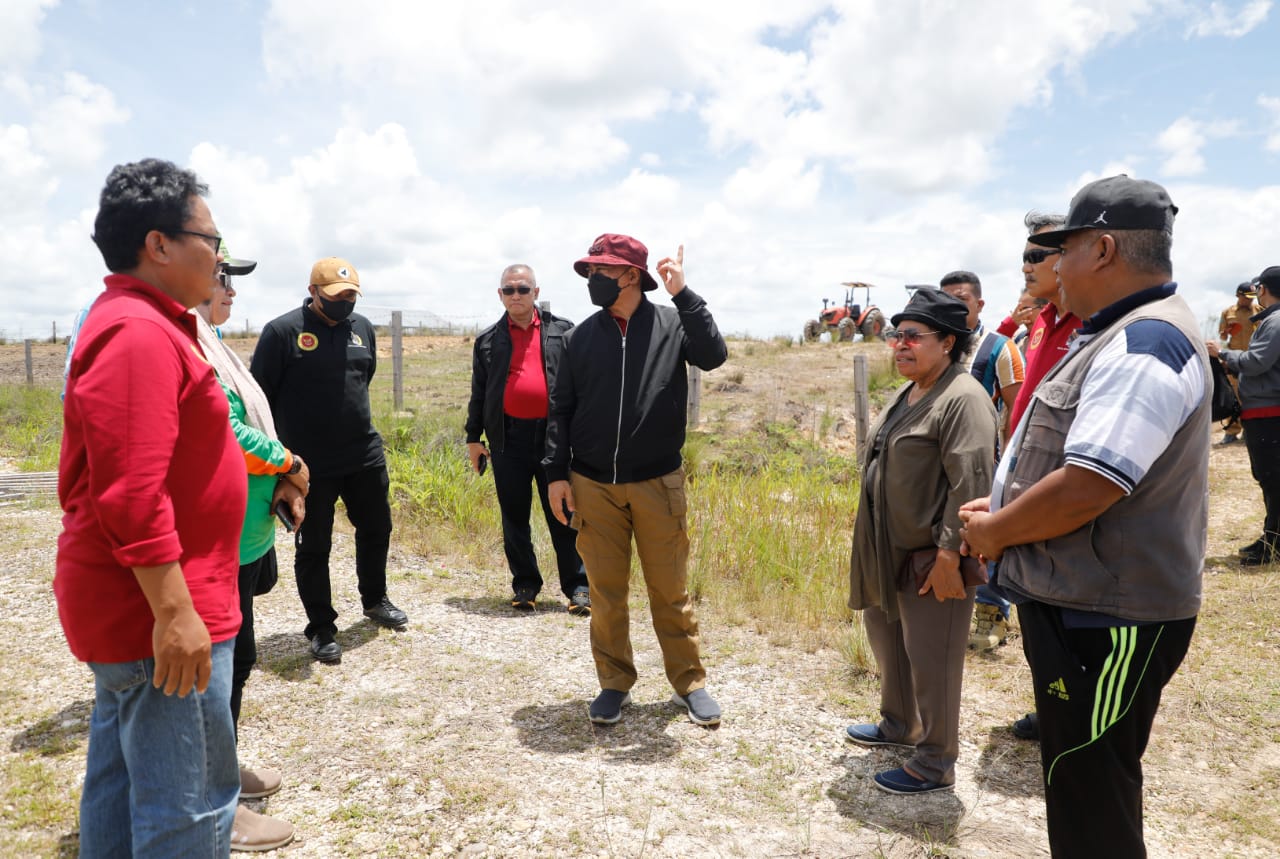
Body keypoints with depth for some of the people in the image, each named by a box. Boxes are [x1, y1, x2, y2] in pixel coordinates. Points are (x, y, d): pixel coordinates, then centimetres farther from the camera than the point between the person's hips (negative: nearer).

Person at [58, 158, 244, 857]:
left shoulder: (131, 323, 14)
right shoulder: (141, 333, -19)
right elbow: (132, 494, -26)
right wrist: (175, 612, -25)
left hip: (130, 610, 11)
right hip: (159, 613, -11)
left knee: (119, 784, 21)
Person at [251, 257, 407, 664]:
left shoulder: (362, 328, 6)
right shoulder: (282, 331, -11)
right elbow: (260, 394, -7)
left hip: (365, 455, 5)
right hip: (310, 464, -5)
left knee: (376, 529, 17)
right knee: (313, 546, 6)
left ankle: (374, 600, 40)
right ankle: (321, 628, 21)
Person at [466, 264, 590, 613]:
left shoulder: (562, 331, 4)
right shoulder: (487, 340, 9)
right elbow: (478, 393, 13)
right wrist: (473, 438, 10)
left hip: (553, 435, -2)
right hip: (508, 438, 2)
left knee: (563, 516, 2)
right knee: (514, 518, 9)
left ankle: (578, 586, 12)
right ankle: (524, 584, 23)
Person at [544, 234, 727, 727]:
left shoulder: (672, 323, 0)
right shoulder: (581, 336, 5)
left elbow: (713, 356, -19)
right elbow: (560, 409, 6)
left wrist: (683, 294, -21)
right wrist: (556, 473, 0)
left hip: (658, 484, -2)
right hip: (593, 486, 2)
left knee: (670, 590, 7)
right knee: (605, 592, 9)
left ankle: (689, 682, 22)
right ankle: (615, 683, 24)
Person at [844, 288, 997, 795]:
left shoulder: (963, 399, -17)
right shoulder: (904, 396, 13)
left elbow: (970, 484, -24)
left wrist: (949, 554, -25)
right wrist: (870, 549, 22)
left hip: (931, 560, -10)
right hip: (888, 554, 10)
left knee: (930, 661, 2)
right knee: (887, 640, 22)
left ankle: (935, 764, 18)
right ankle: (898, 725, 43)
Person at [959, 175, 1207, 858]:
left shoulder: (1145, 346, -22)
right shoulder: (1123, 334, 13)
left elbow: (1083, 491, -28)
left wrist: (993, 532, -13)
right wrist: (1003, 507, 9)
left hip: (1107, 624, -10)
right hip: (1082, 604, 10)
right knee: (1081, 786, 25)